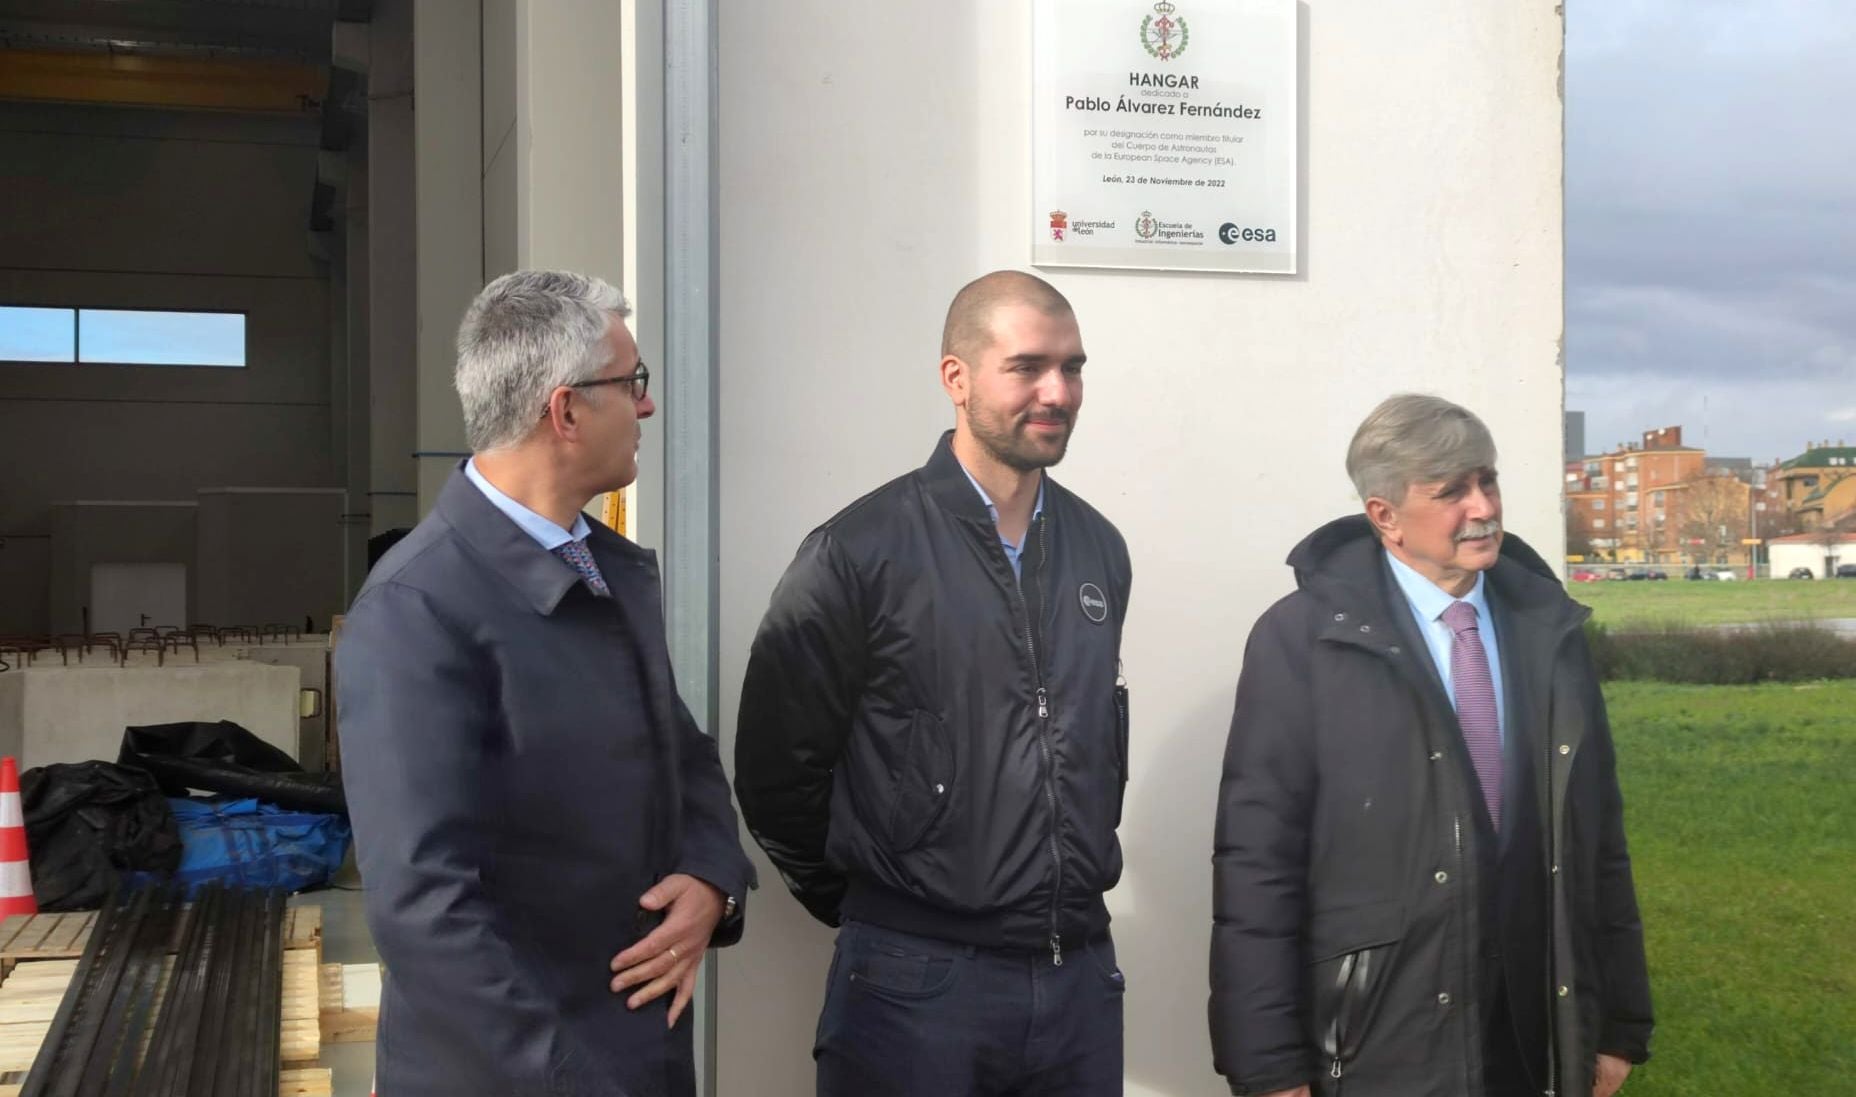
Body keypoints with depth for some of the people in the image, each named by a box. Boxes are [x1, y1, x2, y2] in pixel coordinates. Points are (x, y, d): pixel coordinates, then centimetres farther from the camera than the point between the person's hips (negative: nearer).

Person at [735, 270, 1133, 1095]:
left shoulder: (1099, 549, 6)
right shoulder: (863, 549, -10)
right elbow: (778, 763, -5)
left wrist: (1075, 885, 14)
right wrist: (869, 906, 3)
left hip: (1082, 970, 5)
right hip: (920, 976, -5)